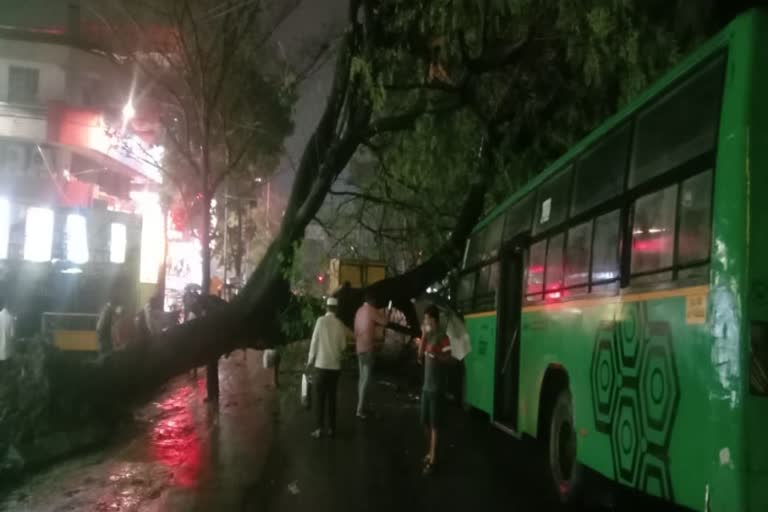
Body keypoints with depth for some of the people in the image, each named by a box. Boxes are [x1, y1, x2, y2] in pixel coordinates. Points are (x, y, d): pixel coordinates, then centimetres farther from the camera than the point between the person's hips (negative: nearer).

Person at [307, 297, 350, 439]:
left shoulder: (321, 320, -8)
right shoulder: (340, 324, 0)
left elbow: (314, 341, -6)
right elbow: (343, 346, 5)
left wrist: (310, 360, 5)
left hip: (321, 364, -3)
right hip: (335, 365, 3)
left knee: (320, 397, 3)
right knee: (332, 396, 11)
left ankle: (320, 428, 1)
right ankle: (331, 428, 13)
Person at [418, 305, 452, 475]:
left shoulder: (443, 338, -11)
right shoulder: (428, 337, 13)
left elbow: (447, 359, -17)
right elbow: (420, 358, 9)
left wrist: (435, 354, -32)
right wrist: (423, 338, 3)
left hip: (436, 387, -8)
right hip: (426, 386, 8)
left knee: (434, 424, -6)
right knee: (426, 422, 16)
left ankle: (432, 460, -4)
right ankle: (430, 452, 31)